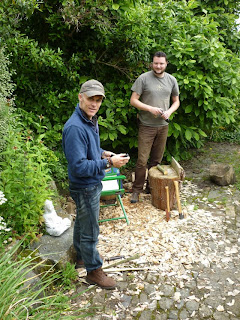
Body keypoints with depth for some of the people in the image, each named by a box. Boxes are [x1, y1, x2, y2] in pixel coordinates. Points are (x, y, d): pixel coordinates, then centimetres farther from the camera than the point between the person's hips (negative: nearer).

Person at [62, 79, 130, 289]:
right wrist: (108, 163, -29)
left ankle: (81, 257, 47)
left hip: (92, 184, 10)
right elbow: (79, 167, -31)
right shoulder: (75, 128, -29)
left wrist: (103, 153, 0)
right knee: (90, 231, 7)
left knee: (82, 222, 26)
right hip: (85, 188, -10)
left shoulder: (90, 120, 3)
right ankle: (94, 271, 27)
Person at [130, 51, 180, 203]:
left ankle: (152, 188, 28)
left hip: (163, 126, 4)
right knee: (142, 160, -5)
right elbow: (133, 100, -7)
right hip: (146, 126, -4)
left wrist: (169, 111, -6)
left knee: (157, 160, 13)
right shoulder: (143, 78, -6)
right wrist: (150, 108, -18)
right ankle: (137, 190, 11)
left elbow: (176, 101, 15)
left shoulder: (171, 80, 7)